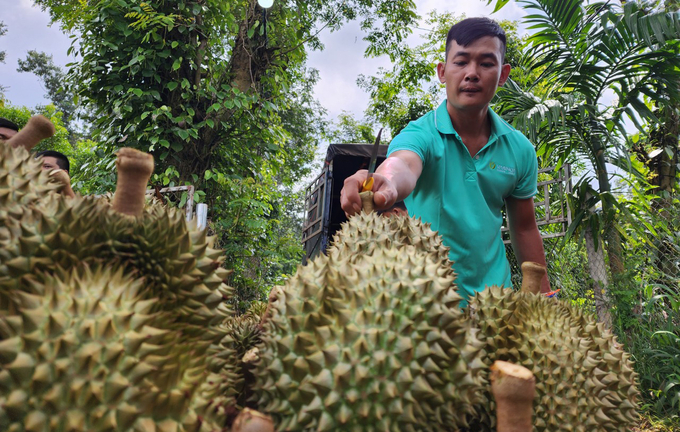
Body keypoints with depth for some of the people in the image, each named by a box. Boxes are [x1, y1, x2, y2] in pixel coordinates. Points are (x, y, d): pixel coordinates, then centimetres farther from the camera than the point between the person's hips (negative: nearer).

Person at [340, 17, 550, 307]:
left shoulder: (521, 149, 0)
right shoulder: (419, 134, -14)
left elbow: (525, 229, 9)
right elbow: (402, 165, -37)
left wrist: (543, 295, 9)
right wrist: (387, 185, -60)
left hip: (494, 296, 4)